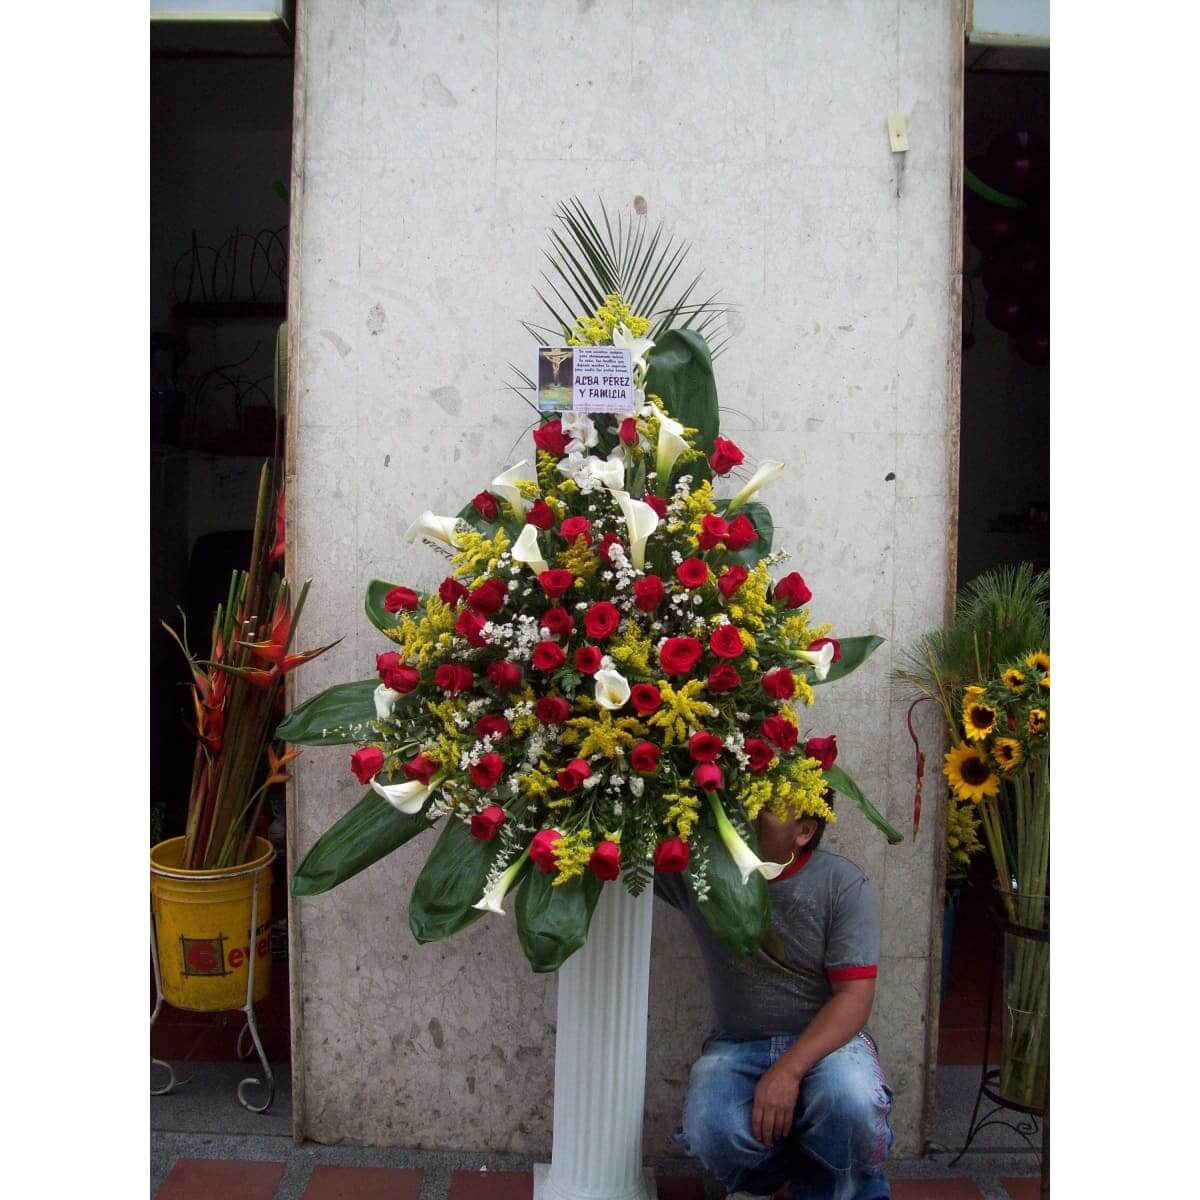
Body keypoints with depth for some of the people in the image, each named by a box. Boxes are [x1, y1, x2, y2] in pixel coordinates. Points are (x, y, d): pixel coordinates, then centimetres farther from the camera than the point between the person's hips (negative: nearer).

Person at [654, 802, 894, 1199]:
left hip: (826, 1039, -1)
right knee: (713, 1134, -29)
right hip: (737, 1046, 2)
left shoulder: (843, 884, -10)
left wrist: (789, 1070, -27)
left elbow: (854, 998, -14)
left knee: (852, 1103, -35)